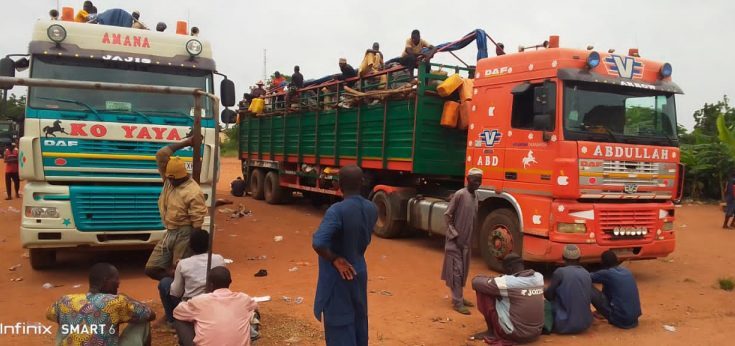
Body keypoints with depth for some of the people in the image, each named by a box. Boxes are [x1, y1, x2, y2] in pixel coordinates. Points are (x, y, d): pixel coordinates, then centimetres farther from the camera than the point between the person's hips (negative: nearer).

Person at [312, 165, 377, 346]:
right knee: (359, 320, 21)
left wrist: (335, 260, -19)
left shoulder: (337, 210, -25)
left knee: (339, 324, 4)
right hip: (359, 271, 7)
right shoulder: (372, 209, -4)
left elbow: (318, 243, -34)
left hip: (338, 276, -6)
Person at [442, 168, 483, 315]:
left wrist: (470, 239, 14)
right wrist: (454, 234, -16)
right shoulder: (459, 195, -15)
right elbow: (447, 215, -13)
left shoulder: (475, 197, 9)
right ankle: (457, 302, 0)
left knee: (463, 271, 14)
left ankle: (459, 297, 25)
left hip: (466, 241, 8)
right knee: (456, 270, -4)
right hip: (455, 241, -8)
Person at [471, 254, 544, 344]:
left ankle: (492, 332, 13)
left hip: (515, 334, -6)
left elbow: (476, 282, -8)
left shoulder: (507, 282, -18)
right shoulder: (539, 277, -2)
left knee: (483, 291, 0)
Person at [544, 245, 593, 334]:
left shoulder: (560, 272, -12)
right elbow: (589, 298, 14)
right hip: (586, 323, 5)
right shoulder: (586, 273, 4)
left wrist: (544, 292, 22)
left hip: (566, 325, -5)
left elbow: (548, 295, -1)